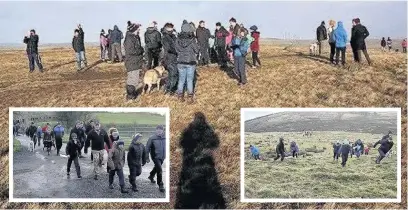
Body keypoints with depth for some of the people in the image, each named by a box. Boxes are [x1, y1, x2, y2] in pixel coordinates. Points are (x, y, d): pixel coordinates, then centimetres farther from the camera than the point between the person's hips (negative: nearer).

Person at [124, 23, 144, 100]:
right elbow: (131, 51, -26)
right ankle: (130, 95, 0)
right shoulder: (129, 38, -18)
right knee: (132, 78, -7)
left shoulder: (136, 37, 13)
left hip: (137, 61, 10)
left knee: (136, 77, 17)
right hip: (132, 62, -10)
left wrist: (141, 50, 2)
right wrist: (141, 50, -14)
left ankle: (133, 91, 29)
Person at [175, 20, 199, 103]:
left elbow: (177, 50, 3)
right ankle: (190, 97, 11)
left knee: (181, 79, 14)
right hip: (191, 62, -2)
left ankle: (180, 96, 19)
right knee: (190, 80, 8)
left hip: (181, 62, 2)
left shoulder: (178, 40, -7)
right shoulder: (192, 40, -15)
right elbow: (197, 50, -5)